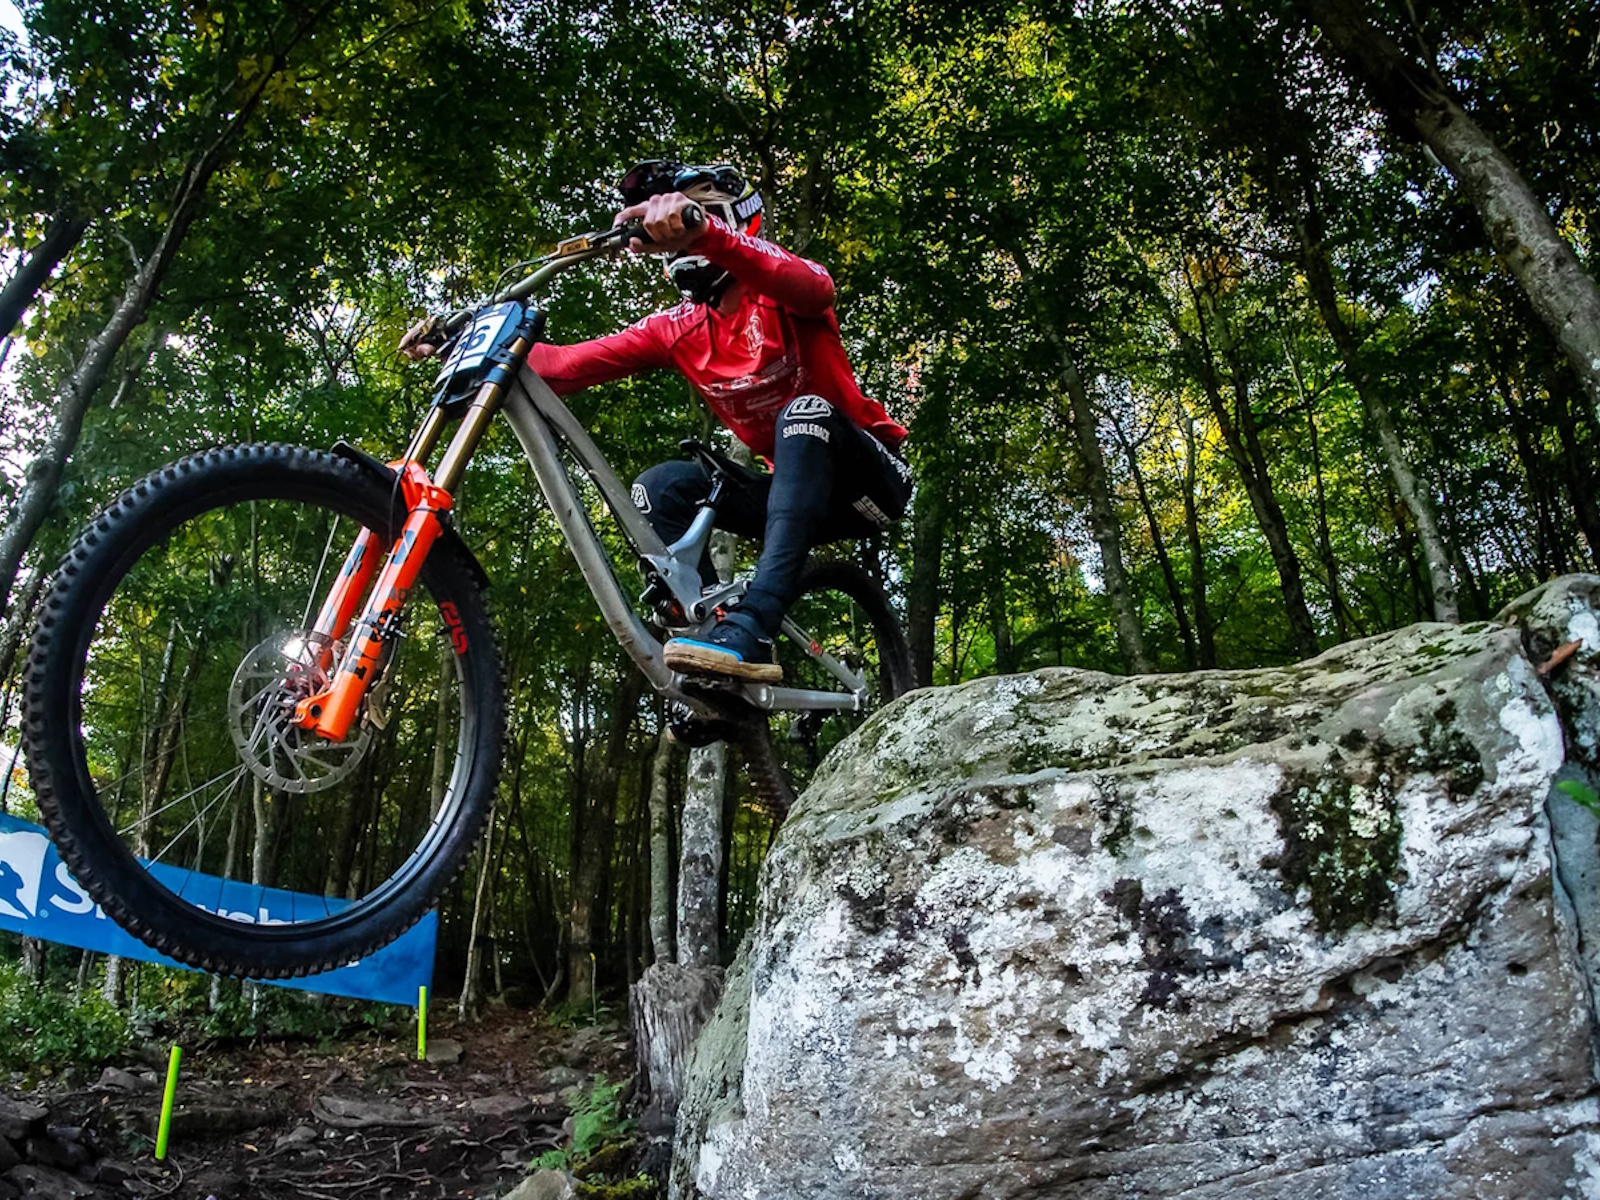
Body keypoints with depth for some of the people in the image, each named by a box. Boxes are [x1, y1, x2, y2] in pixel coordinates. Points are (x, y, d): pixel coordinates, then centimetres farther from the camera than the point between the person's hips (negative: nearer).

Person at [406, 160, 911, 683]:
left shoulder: (775, 292, -12)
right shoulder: (678, 329, 3)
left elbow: (816, 288, -39)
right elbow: (564, 366, -7)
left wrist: (703, 233, -53)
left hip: (870, 480, -5)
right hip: (797, 488, 5)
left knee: (806, 412, -35)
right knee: (659, 488, -13)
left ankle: (749, 629, -45)